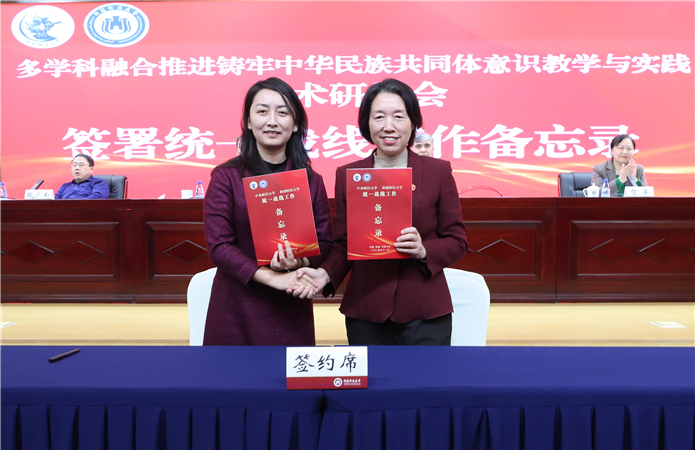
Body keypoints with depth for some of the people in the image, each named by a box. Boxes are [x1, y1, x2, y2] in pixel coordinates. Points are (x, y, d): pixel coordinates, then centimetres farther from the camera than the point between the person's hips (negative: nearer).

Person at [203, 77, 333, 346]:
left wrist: (299, 261, -17)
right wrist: (271, 277, -19)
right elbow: (218, 246, -10)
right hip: (236, 311, -1)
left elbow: (325, 244, 4)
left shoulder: (312, 181, 4)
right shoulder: (226, 176, -4)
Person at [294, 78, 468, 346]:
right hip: (364, 312, 1)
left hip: (425, 313, -1)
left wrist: (423, 251, -16)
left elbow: (456, 241, 3)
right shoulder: (347, 175, 3)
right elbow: (344, 244, 7)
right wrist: (326, 274, -12)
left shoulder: (438, 171, 0)